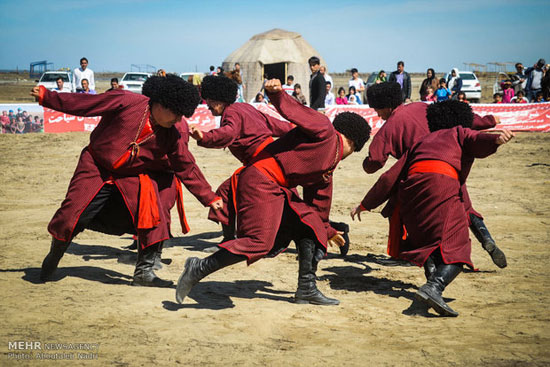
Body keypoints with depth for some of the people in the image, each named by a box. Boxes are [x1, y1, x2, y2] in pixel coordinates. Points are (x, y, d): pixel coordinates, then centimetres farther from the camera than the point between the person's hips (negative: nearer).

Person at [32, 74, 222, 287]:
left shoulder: (176, 132, -11)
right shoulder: (126, 102, -21)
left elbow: (187, 168, -3)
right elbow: (81, 103, -13)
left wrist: (209, 198, -3)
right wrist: (46, 97, -9)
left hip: (133, 178, 3)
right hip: (96, 170, -3)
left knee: (155, 216, -13)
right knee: (72, 217, -2)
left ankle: (144, 272, 3)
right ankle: (54, 256, 29)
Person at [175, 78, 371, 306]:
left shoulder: (331, 164, 25)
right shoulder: (324, 131, -1)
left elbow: (318, 201, 35)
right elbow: (294, 111, -16)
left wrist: (326, 231, 45)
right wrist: (276, 93, -36)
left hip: (278, 191, 11)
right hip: (260, 181, -11)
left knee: (310, 228, 10)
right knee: (260, 242, -18)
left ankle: (306, 290, 13)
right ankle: (199, 268, -9)